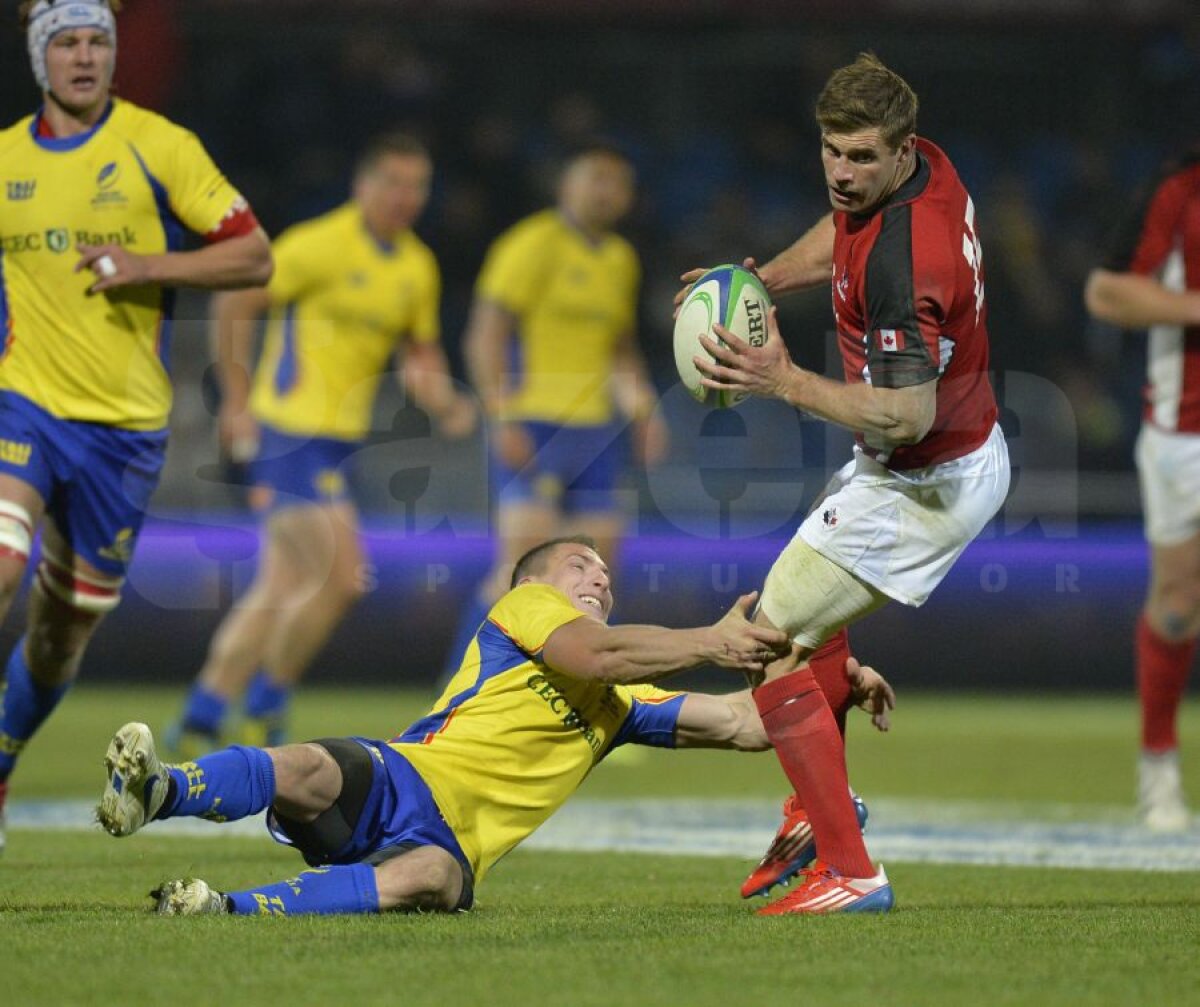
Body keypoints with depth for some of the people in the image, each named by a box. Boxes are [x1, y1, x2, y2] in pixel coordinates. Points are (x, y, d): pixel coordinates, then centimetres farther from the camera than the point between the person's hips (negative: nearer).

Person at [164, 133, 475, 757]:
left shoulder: (418, 268, 10)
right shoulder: (320, 245, -12)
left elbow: (421, 355, 19)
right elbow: (234, 307, -8)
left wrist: (443, 403, -2)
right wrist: (238, 403, -10)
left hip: (339, 441, 8)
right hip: (290, 432, -8)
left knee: (281, 592, 8)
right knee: (340, 578, -13)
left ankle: (199, 723, 14)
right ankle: (264, 709, 2)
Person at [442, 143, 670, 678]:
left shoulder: (621, 260, 16)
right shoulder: (533, 246, -7)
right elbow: (485, 337, -12)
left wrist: (643, 408, 11)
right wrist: (503, 420, -19)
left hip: (593, 431, 7)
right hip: (531, 429, -7)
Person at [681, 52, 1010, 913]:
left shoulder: (902, 260, -34)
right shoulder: (923, 165, -4)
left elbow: (906, 415, -34)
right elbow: (841, 234, 18)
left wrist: (786, 383, -35)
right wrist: (759, 280, 2)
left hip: (923, 483, -11)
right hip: (974, 457, 11)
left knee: (771, 649, -8)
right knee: (811, 617, 32)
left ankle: (851, 873, -7)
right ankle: (824, 808, 41)